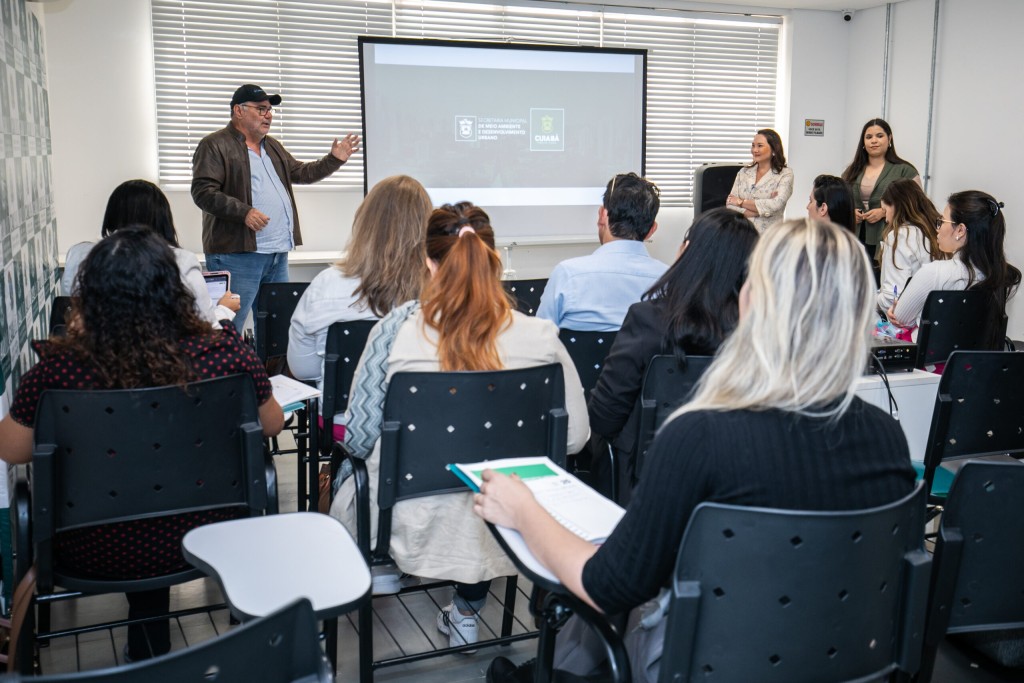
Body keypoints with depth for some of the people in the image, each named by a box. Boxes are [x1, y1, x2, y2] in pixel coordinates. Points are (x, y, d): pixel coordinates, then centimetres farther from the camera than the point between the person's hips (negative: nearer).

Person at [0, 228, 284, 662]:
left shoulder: (59, 368, -25)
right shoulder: (225, 353, -23)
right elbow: (272, 424, -3)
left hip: (98, 555, -1)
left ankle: (147, 648, 52)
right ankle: (149, 646, 52)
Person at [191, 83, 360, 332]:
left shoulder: (272, 146, 21)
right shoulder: (214, 146, -4)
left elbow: (300, 173, 31)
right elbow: (203, 192, -13)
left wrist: (334, 160, 18)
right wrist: (243, 212, -24)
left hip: (278, 253, 8)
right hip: (237, 253, -8)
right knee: (230, 326, -8)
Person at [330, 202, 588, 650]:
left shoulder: (397, 328, -14)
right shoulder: (540, 337, -12)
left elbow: (358, 438, -8)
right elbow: (574, 436, -4)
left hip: (414, 527, -1)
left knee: (349, 484, 31)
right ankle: (467, 611, 42)